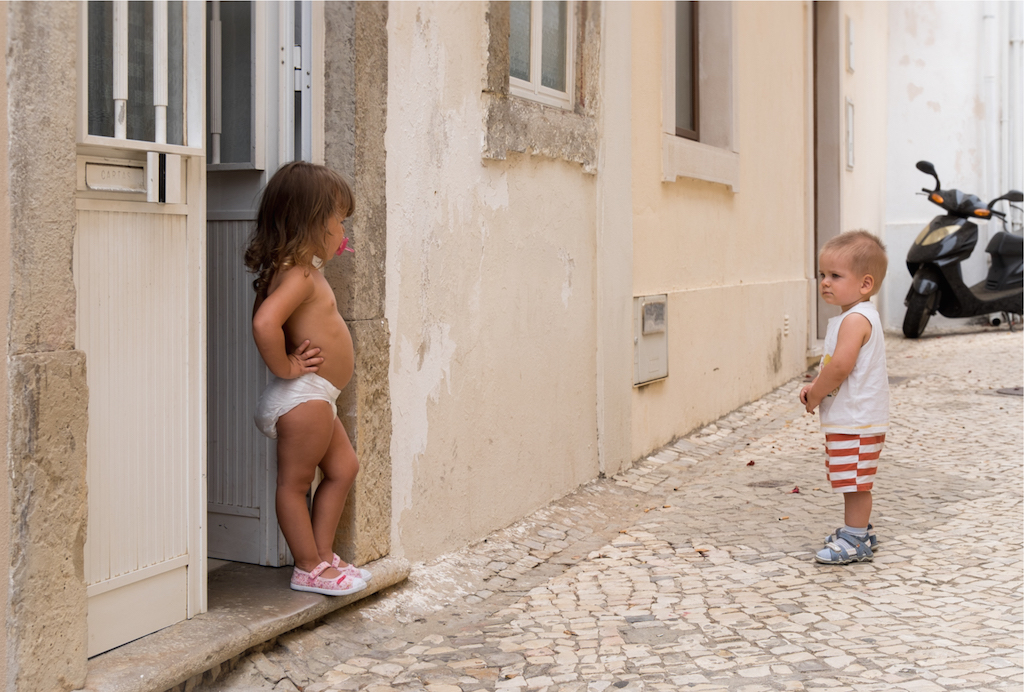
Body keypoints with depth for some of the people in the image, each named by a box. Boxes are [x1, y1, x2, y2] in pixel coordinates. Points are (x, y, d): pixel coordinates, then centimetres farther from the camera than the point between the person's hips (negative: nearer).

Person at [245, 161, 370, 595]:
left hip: (316, 398, 11)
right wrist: (284, 367, -25)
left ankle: (322, 555, 25)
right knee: (294, 482, 3)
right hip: (303, 396, -11)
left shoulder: (302, 270, 12)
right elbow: (264, 322, -37)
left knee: (343, 468, 18)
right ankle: (309, 568, 12)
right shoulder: (299, 276, -21)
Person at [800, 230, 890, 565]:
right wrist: (815, 386, 7)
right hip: (850, 419, 11)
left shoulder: (855, 319, -20)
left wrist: (815, 396, -15)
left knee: (855, 481, -3)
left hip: (856, 421, -11)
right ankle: (859, 531, 31)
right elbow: (833, 363, 22)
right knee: (853, 482, 20)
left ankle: (855, 541, 4)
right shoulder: (857, 317, 14)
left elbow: (840, 366, -28)